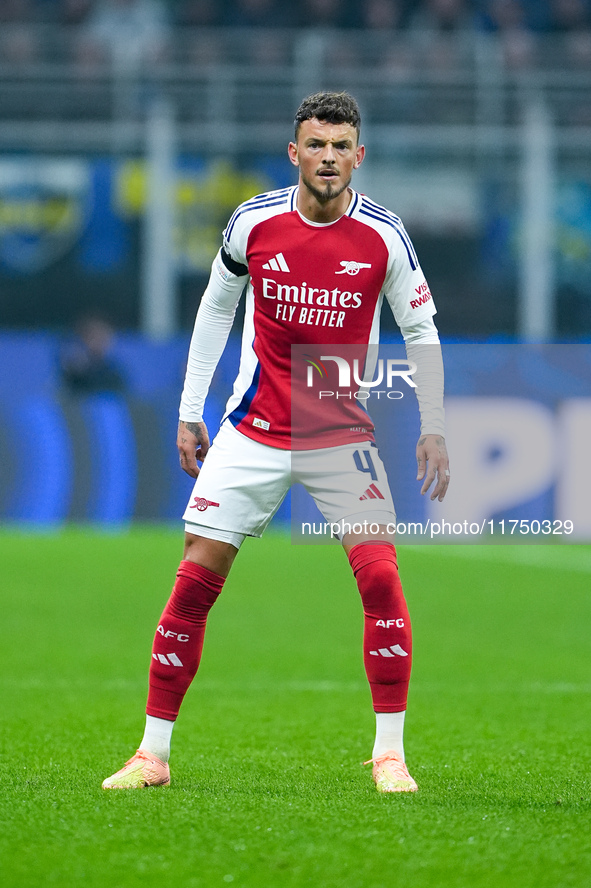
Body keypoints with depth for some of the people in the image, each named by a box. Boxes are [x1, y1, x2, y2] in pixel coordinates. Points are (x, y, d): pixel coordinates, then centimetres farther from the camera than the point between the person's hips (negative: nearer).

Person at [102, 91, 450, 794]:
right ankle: (152, 754, 3)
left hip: (343, 434, -1)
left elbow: (422, 331, 3)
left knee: (380, 577, -15)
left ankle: (389, 753, -3)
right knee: (196, 577, -6)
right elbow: (216, 307, 10)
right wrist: (189, 411, 10)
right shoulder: (253, 222, -5)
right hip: (253, 431, 1)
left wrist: (432, 429, -3)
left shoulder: (383, 235, -7)